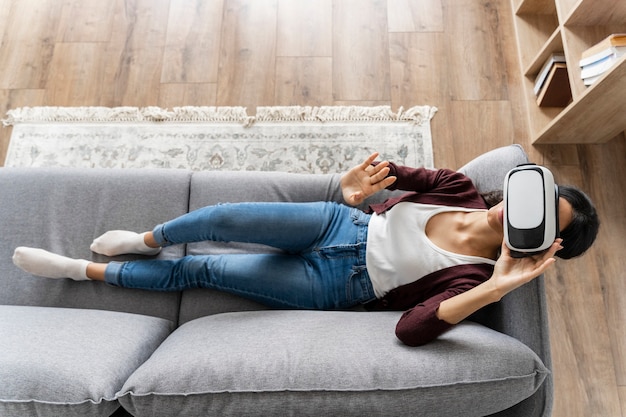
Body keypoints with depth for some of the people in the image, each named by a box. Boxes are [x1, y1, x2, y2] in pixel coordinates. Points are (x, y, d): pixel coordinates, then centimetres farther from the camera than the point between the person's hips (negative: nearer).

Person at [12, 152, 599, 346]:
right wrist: (357, 182, -16)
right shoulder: (461, 190, -1)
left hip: (333, 284, -3)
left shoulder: (473, 275, -15)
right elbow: (394, 173, 7)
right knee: (224, 218, -15)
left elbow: (412, 328, -29)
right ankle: (146, 239, 20)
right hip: (343, 223, 4)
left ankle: (85, 271, 18)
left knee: (199, 270, -6)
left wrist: (495, 288, -38)